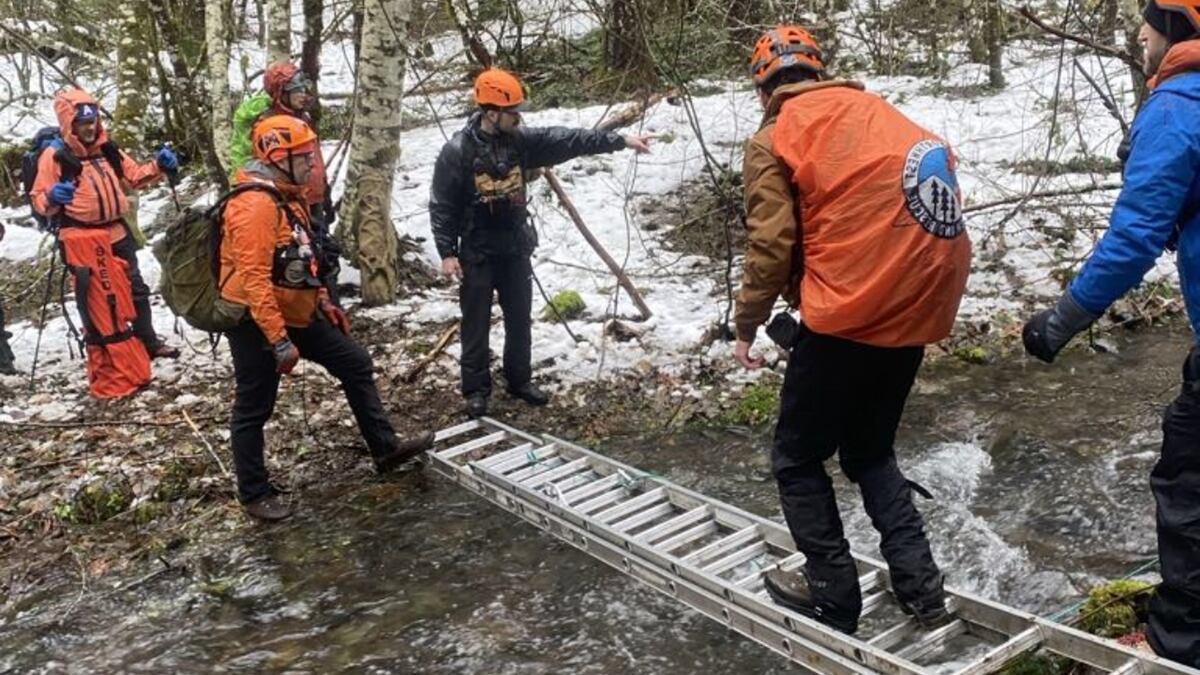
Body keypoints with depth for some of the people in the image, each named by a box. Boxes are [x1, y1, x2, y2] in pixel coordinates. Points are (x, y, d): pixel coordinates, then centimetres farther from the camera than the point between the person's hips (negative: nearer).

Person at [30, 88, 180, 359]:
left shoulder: (107, 149, 7)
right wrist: (52, 198, -32)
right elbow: (39, 199, -10)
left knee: (136, 289, 14)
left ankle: (149, 342, 28)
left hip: (118, 234, 6)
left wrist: (159, 166, 1)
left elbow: (133, 177, 17)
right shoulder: (55, 155, -10)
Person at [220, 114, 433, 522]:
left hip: (296, 313, 10)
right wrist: (279, 341, -28)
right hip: (256, 322, -10)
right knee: (254, 408, 4)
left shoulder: (288, 196, 9)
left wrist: (323, 302, 19)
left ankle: (386, 449, 22)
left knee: (356, 363, 12)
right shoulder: (254, 205, -24)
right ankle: (255, 494, 19)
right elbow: (254, 280, -28)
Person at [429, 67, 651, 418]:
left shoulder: (520, 139, -1)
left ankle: (519, 380, 30)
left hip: (516, 249, 5)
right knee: (476, 324, 4)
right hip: (477, 253, -5)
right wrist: (447, 252, -16)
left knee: (520, 319, 14)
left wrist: (620, 140, -8)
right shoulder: (457, 151, -16)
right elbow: (441, 206, -12)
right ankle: (476, 389, 17)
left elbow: (567, 140, -4)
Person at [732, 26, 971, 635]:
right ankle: (919, 586, 19)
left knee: (798, 459, 12)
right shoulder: (876, 111, 16)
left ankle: (833, 598, 18)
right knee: (871, 451, 24)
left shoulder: (774, 140, -3)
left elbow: (770, 247, -9)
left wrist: (746, 327, 5)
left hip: (849, 314, -7)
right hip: (919, 307, 7)